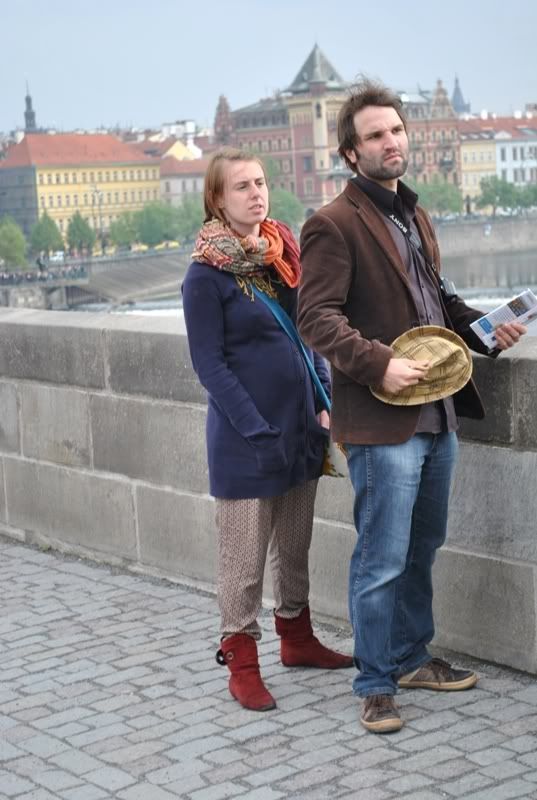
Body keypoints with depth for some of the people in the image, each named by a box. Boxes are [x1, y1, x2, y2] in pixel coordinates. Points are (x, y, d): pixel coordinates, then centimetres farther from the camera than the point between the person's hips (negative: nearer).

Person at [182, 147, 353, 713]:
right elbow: (209, 364, -12)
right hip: (243, 435, -6)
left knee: (295, 544, 18)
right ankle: (241, 663, 14)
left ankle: (296, 638, 34)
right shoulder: (206, 273, -11)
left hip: (300, 425, 6)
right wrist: (259, 432, -16)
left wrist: (324, 405, 3)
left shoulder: (285, 252, 6)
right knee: (244, 554, 2)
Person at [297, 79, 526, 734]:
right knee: (382, 561, -2)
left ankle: (412, 657, 34)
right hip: (381, 422, -8)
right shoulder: (334, 225, -10)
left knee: (421, 549, 19)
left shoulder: (414, 217, 17)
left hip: (436, 414, 8)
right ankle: (376, 686, 11)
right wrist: (378, 363, -26)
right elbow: (317, 318, -16)